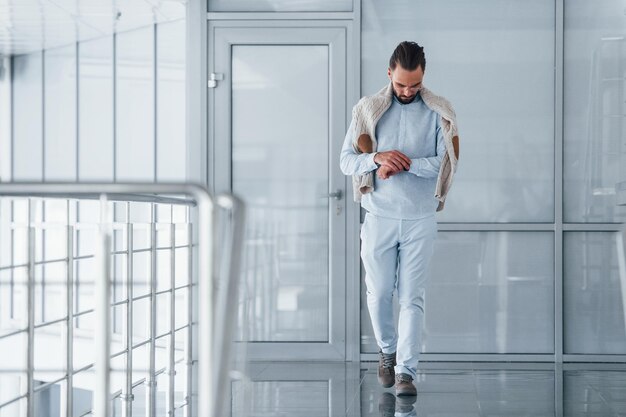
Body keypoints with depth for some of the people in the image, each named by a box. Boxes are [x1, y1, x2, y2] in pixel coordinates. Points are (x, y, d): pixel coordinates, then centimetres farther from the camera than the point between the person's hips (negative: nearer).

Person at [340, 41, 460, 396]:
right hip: (379, 217, 1)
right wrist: (377, 158, -18)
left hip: (420, 220, -1)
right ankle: (387, 351, 32)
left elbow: (448, 163, -8)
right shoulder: (368, 109, 3)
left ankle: (406, 371, -3)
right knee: (379, 294, 8)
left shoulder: (439, 112, 0)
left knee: (412, 298, -3)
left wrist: (404, 164, -16)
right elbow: (346, 160, 1)